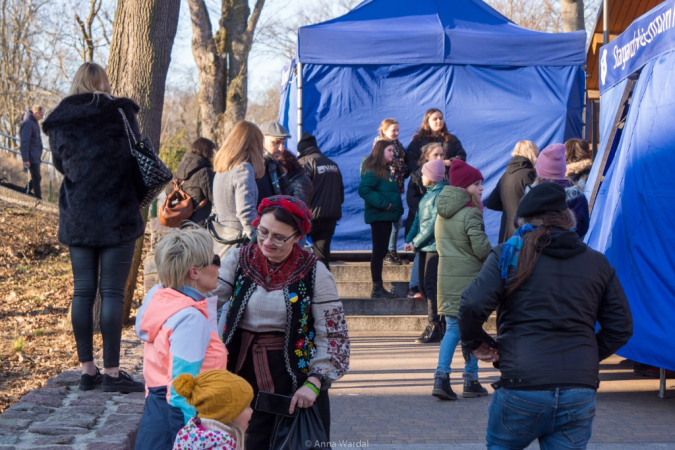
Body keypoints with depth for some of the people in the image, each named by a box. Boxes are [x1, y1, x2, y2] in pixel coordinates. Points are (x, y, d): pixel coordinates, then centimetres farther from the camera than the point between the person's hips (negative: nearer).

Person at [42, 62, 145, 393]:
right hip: (117, 216, -3)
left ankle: (87, 369, 12)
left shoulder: (58, 122, 4)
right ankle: (112, 372, 0)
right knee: (112, 292, -1)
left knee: (83, 292, 8)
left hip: (76, 218, 3)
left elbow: (60, 164, 13)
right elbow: (138, 157, 4)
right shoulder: (121, 113, -5)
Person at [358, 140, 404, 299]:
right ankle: (377, 288, -4)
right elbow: (363, 189, -24)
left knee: (381, 251, 11)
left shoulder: (385, 171, 18)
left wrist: (397, 208, 10)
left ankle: (378, 288, 16)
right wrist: (382, 203, -23)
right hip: (378, 216, -10)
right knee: (379, 251, -7)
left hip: (386, 216, 10)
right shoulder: (373, 171, -13)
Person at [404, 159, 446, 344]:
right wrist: (410, 239, 5)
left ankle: (434, 327, -6)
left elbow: (434, 223, -17)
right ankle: (434, 325, 19)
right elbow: (419, 218, 17)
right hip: (424, 246, 9)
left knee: (431, 286, -9)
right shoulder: (428, 193, 15)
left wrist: (416, 242, -14)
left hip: (435, 246, -9)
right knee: (424, 285, 11)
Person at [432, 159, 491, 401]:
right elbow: (482, 249, -16)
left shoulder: (442, 213, 9)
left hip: (446, 276, 6)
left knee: (452, 328, 11)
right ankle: (471, 381, 12)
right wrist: (492, 257, 4)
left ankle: (441, 376, -3)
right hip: (470, 277, -6)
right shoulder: (470, 214, -16)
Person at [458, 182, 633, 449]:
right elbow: (621, 327, 11)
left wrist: (475, 343, 5)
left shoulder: (509, 254, 0)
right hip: (580, 394, 3)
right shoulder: (597, 263, 11)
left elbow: (473, 305, -12)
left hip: (522, 388, -2)